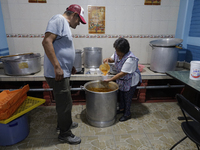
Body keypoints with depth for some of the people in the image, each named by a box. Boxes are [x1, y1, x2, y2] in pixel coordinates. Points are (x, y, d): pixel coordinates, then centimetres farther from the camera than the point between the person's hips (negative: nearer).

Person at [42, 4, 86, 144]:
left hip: (63, 73, 10)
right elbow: (47, 41, -24)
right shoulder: (59, 19, -12)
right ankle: (64, 134, 21)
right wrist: (57, 67, -25)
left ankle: (64, 123, 42)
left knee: (64, 101, 22)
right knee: (65, 104, 2)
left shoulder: (65, 24, 18)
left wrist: (69, 66, 23)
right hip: (57, 73, -10)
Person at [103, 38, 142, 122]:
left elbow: (122, 74, -32)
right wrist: (108, 59, -15)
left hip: (130, 81, -8)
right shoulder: (117, 53, -11)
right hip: (121, 80, 8)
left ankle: (127, 114, 31)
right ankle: (122, 109, 47)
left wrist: (110, 79, -29)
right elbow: (112, 59, 11)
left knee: (127, 97, 8)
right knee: (121, 94, 23)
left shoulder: (130, 59, -35)